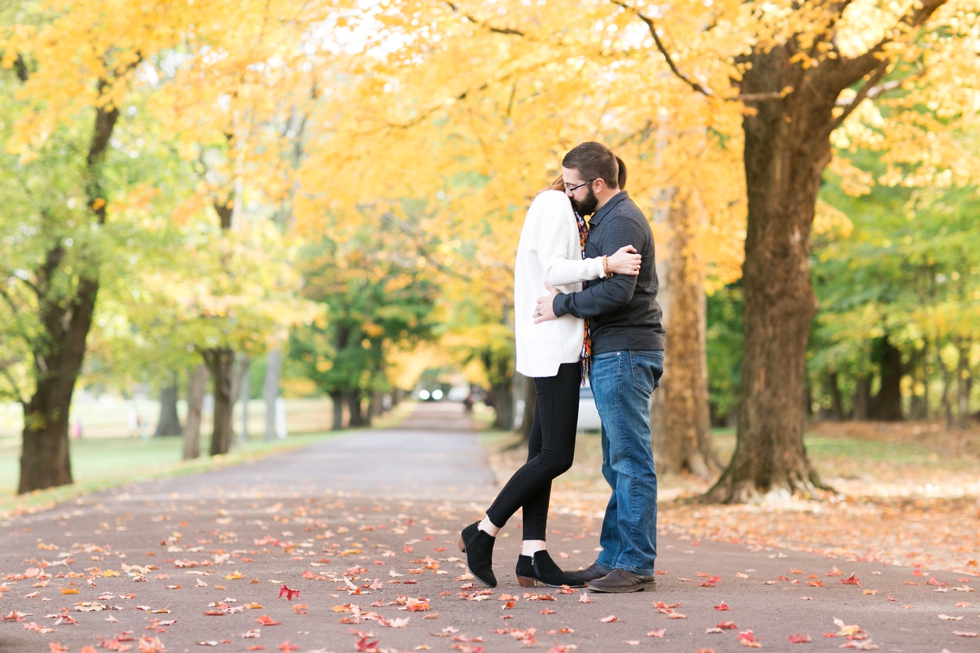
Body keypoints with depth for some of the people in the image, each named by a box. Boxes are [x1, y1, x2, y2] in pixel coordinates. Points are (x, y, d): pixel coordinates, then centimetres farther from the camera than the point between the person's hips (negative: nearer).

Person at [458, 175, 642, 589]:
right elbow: (552, 270, -20)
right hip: (552, 347, -10)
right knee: (555, 455, -11)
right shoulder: (554, 204, -8)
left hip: (561, 347, 10)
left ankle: (533, 556, 6)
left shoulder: (566, 211, 22)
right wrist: (607, 264, -30)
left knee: (544, 451, 6)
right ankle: (483, 533, -3)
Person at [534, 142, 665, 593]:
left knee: (631, 462, -9)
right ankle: (612, 559, 17)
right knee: (618, 464, 12)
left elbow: (617, 291, -24)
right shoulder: (606, 219, 19)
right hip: (612, 355, 11)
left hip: (626, 353, -11)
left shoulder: (621, 222, -13)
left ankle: (636, 566, -7)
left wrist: (563, 305, -15)